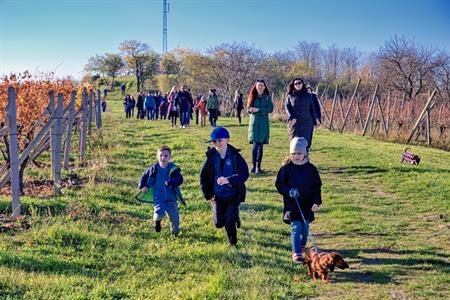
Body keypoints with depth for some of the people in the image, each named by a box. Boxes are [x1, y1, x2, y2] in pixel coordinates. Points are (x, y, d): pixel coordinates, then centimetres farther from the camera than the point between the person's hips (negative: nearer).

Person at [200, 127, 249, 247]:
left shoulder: (235, 156, -10)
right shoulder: (211, 156, -4)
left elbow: (244, 174, -14)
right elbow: (203, 176, 6)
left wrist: (229, 180, -29)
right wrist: (207, 193, 0)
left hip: (233, 195, -2)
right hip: (217, 195, 2)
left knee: (229, 222, -8)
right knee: (219, 223, 1)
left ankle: (233, 242, 21)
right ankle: (234, 216, 37)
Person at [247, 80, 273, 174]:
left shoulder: (267, 97, 7)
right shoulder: (252, 96, 8)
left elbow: (270, 109, -5)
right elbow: (248, 109, 4)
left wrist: (258, 110, -16)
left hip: (264, 123, 1)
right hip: (254, 122, -1)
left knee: (260, 145, 2)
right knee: (255, 144, -12)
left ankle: (258, 166, 10)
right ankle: (253, 166, -7)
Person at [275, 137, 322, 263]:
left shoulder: (311, 169, -1)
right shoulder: (286, 168, -6)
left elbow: (317, 186, 3)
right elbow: (279, 184, -1)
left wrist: (316, 202, -6)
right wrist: (288, 191, -19)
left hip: (307, 205, 3)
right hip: (292, 205, -3)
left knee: (305, 228, 14)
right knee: (296, 228, -7)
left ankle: (302, 247, 39)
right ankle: (296, 253, -4)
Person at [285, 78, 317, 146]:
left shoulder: (308, 96, 13)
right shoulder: (290, 96, 9)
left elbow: (312, 109, 13)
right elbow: (287, 107, 1)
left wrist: (314, 122, 8)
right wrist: (291, 117, -16)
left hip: (306, 123, 0)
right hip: (294, 123, 0)